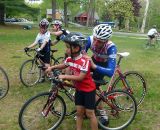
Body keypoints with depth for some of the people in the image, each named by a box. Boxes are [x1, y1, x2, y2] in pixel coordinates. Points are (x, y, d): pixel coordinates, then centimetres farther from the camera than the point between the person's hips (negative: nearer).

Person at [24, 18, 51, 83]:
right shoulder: (39, 34, 7)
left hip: (46, 51, -6)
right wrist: (28, 47, -13)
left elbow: (45, 42, -26)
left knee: (47, 65, -11)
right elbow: (35, 42, 0)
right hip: (41, 51, 6)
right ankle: (42, 77, 26)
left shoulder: (47, 34, -11)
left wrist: (40, 48, -42)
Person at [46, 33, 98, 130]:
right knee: (79, 112, 14)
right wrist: (52, 67, 3)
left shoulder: (85, 61, -27)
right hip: (79, 89, 7)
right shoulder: (69, 59, -4)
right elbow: (63, 66, 18)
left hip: (88, 90, -7)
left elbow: (80, 77, -31)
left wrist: (65, 76, -30)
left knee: (90, 114, 2)